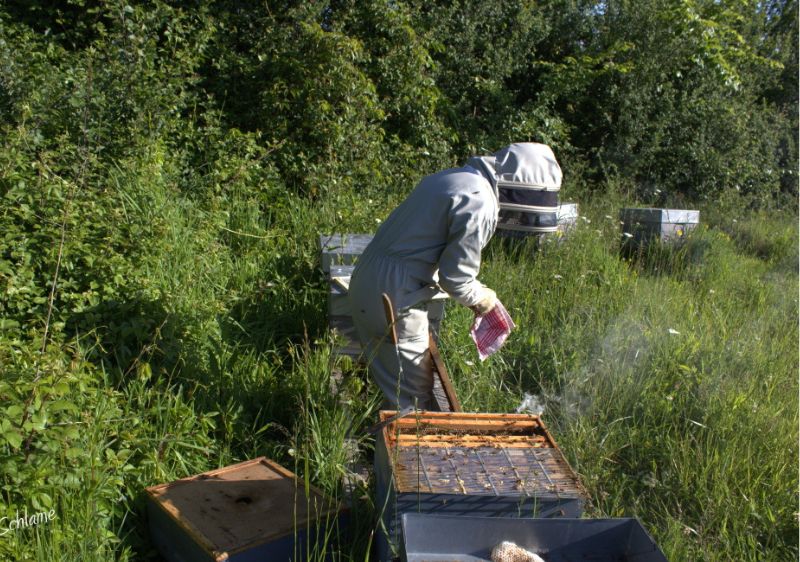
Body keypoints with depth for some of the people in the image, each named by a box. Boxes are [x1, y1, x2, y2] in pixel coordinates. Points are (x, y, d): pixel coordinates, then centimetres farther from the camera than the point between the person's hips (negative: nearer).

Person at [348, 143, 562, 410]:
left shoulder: (453, 176, 13)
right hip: (394, 300, -10)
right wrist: (481, 298, 4)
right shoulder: (480, 203, -17)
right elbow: (455, 277, -16)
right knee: (413, 397, 4)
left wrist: (476, 291, 18)